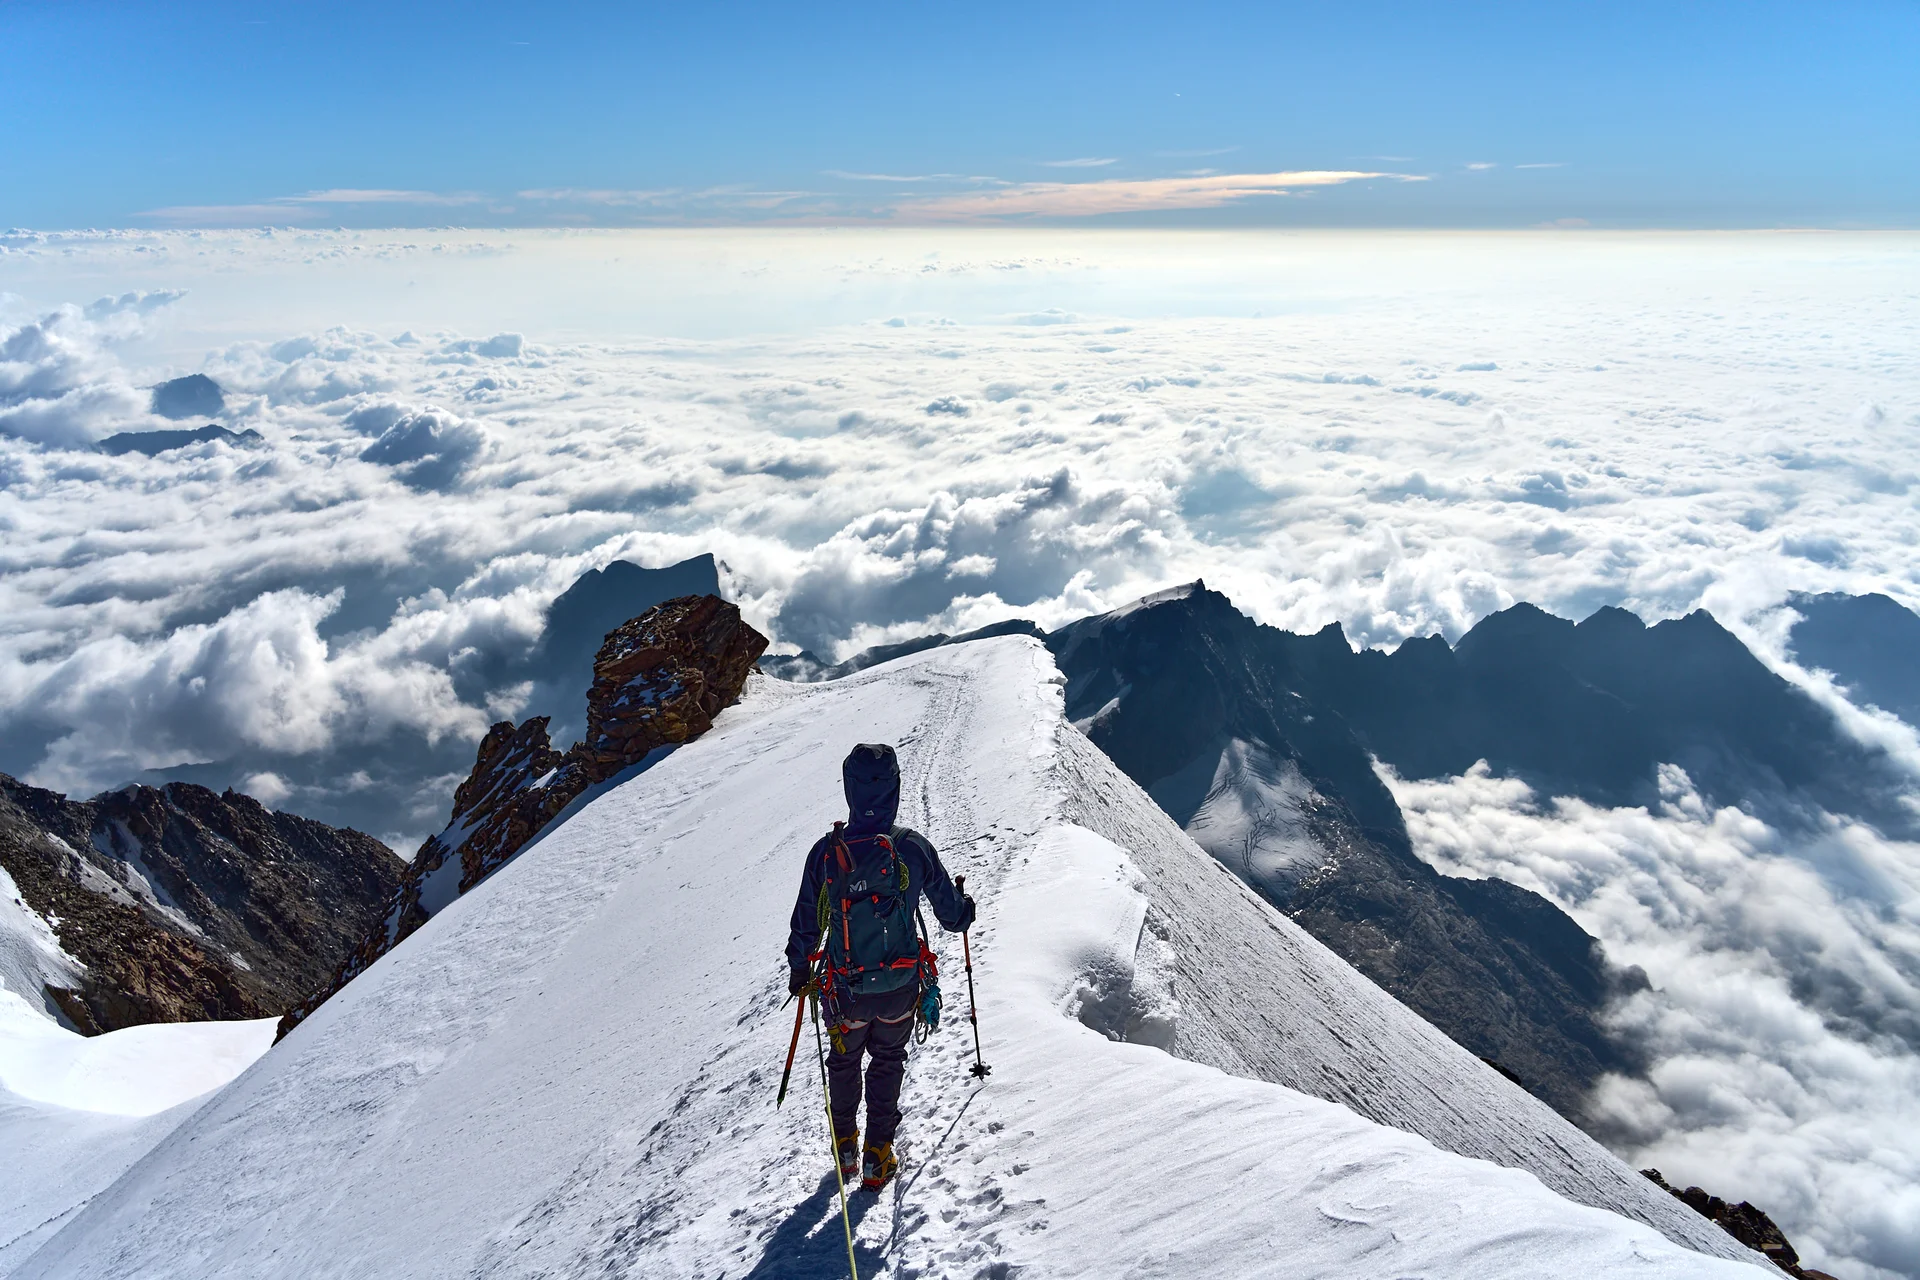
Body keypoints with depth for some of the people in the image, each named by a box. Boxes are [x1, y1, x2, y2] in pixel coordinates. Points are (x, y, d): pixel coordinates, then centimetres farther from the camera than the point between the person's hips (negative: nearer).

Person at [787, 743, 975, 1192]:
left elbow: (807, 922, -6)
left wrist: (798, 969, 12)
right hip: (900, 985, 0)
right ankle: (878, 1158, 26)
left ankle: (845, 1147, 39)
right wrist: (966, 907, 19)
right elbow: (953, 915, -5)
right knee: (888, 1061, 23)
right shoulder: (914, 847, -17)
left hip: (846, 987, 0)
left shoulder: (826, 851, -17)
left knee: (844, 1061, 25)